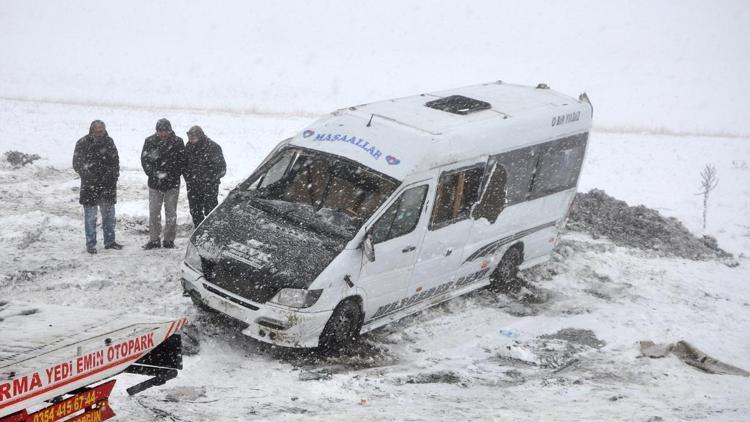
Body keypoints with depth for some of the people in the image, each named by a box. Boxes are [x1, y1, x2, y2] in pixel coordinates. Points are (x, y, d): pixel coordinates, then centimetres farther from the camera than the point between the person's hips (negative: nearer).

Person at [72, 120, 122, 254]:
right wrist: (90, 177, -14)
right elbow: (77, 164, -6)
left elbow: (115, 161, 12)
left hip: (108, 187, 4)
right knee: (90, 216, 2)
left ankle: (109, 241, 21)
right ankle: (90, 244, 10)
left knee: (109, 214, 11)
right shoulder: (82, 143, -7)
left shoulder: (109, 141, 5)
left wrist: (114, 177, 1)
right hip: (90, 187, -4)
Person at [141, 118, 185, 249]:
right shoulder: (150, 141, 1)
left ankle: (169, 240, 14)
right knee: (153, 212, 4)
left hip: (172, 184, -1)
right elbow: (144, 159, 2)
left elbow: (182, 161, -3)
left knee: (171, 213, 5)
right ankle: (154, 240, 12)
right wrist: (154, 173, -12)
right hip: (154, 183, 2)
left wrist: (169, 174, -13)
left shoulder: (177, 142, -3)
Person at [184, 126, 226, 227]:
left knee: (210, 211, -2)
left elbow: (221, 167, -9)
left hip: (209, 187, -5)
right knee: (195, 211, 13)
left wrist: (211, 179, -11)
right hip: (192, 187, 5)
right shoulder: (188, 147, 3)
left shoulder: (213, 147, -13)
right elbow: (184, 164, 15)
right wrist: (188, 178, 3)